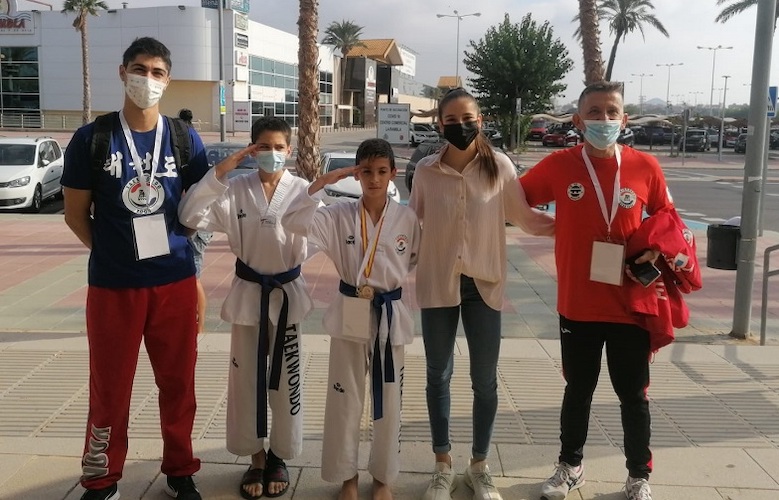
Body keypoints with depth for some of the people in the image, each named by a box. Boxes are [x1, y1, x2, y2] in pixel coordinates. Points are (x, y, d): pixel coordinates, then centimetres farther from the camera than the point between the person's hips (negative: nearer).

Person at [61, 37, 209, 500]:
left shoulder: (185, 139, 3)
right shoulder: (91, 139, -3)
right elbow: (76, 215, 3)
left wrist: (178, 254, 6)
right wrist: (116, 252, 3)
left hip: (176, 283, 2)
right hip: (113, 286, -1)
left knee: (178, 383, 11)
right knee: (110, 388, 8)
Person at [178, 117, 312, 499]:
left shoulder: (303, 191, -7)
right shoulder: (236, 189, -4)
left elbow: (305, 251, -9)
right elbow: (191, 217, -17)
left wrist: (292, 227, -28)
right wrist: (219, 172, -21)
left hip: (287, 292, -1)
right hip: (248, 292, 1)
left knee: (285, 378, 9)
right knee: (247, 378, 10)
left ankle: (278, 456, 29)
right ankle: (256, 457, 28)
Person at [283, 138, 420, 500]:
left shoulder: (407, 219, -4)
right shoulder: (339, 215, -5)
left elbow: (418, 263, 7)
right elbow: (294, 221, -17)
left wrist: (392, 281, -8)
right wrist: (323, 181, -19)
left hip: (390, 316, 0)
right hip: (350, 314, 0)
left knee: (388, 401, 11)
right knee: (345, 400, 9)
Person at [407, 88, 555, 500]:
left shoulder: (499, 166, -7)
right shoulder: (426, 170, -4)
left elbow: (524, 218, -2)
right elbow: (412, 220, 6)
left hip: (484, 284, 0)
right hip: (438, 283, 1)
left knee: (485, 379, 8)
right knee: (438, 375, 11)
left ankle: (479, 466, 28)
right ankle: (443, 466, 28)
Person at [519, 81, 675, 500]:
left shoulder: (645, 167, -5)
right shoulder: (559, 165, -6)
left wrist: (656, 249, -7)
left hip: (631, 306, 0)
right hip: (577, 306, 0)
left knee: (633, 395, 14)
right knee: (578, 390, 17)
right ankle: (570, 466, 37)